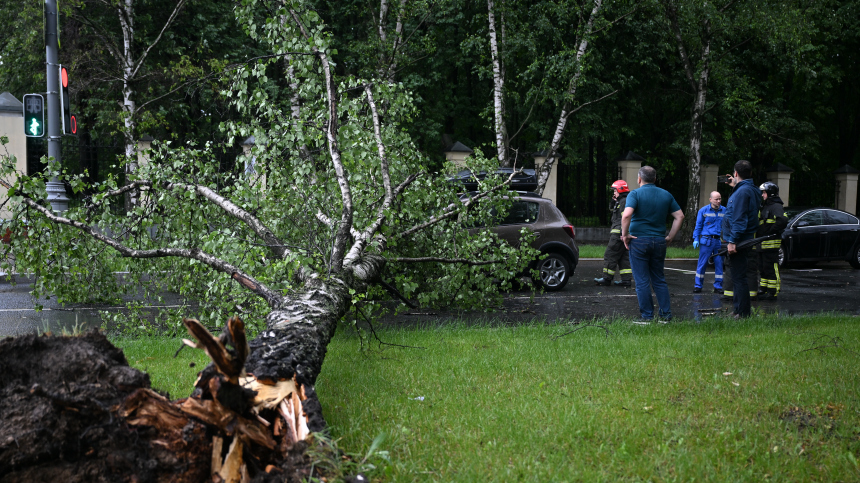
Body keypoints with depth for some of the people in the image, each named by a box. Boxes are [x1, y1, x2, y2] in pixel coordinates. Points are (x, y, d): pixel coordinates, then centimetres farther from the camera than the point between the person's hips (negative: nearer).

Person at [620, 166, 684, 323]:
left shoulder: (635, 194, -7)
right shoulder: (666, 195, 9)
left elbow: (626, 215, -23)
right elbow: (679, 216, 8)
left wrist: (625, 234, -11)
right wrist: (670, 236, 11)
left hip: (639, 241, -5)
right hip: (659, 242, 5)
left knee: (642, 281, 1)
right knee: (659, 280, 15)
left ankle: (646, 316, 3)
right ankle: (666, 315, 12)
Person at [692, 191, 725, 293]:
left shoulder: (724, 211, 8)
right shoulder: (703, 211, 3)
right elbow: (698, 226, 5)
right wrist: (696, 239, -2)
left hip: (719, 241, 2)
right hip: (706, 240, -2)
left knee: (719, 264, 4)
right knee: (702, 263, -1)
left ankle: (718, 286, 12)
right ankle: (698, 285, 6)